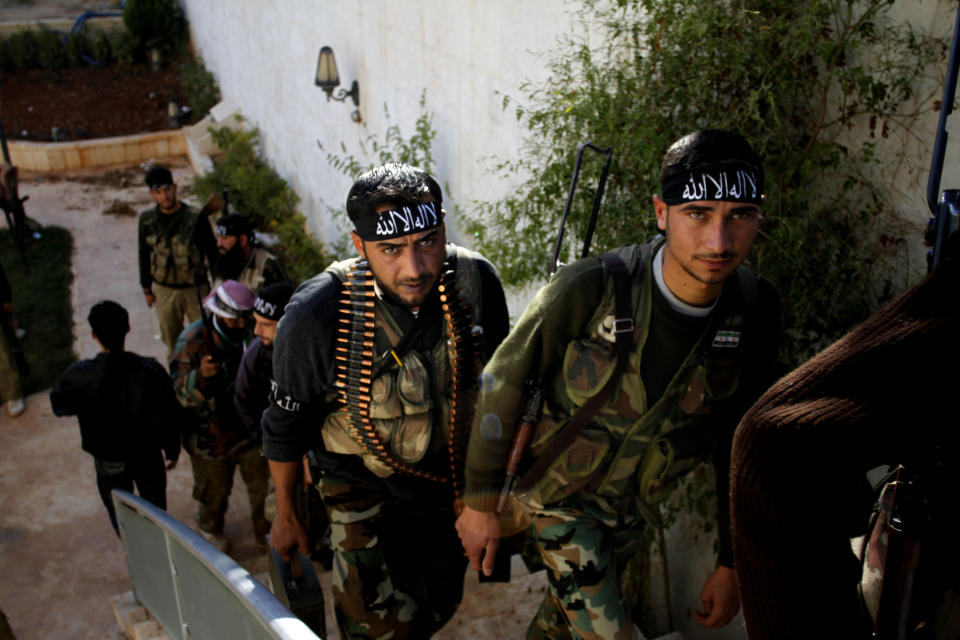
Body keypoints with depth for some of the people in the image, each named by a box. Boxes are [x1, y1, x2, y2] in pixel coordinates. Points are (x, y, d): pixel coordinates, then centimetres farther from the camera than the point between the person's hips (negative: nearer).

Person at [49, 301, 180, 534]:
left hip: (108, 462, 0)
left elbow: (58, 405, -5)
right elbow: (168, 416, -16)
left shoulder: (79, 376, -26)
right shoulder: (151, 370, -26)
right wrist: (172, 450, 1)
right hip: (147, 457, 0)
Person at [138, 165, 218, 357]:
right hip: (164, 290, 3)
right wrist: (146, 288, 12)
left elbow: (212, 252, -6)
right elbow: (144, 255, 8)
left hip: (195, 288, -3)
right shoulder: (147, 219, -6)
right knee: (170, 335, 17)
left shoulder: (196, 217, -16)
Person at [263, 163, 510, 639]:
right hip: (362, 482, -3)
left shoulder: (475, 280, -20)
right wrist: (285, 514, 2)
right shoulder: (315, 318, -30)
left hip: (451, 474, 4)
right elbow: (286, 425, -11)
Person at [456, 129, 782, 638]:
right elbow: (504, 379, -18)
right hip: (560, 495, -4)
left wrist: (731, 563, 2)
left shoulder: (755, 312, -17)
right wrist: (481, 502, -10)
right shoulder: (592, 287, -31)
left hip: (635, 504, 5)